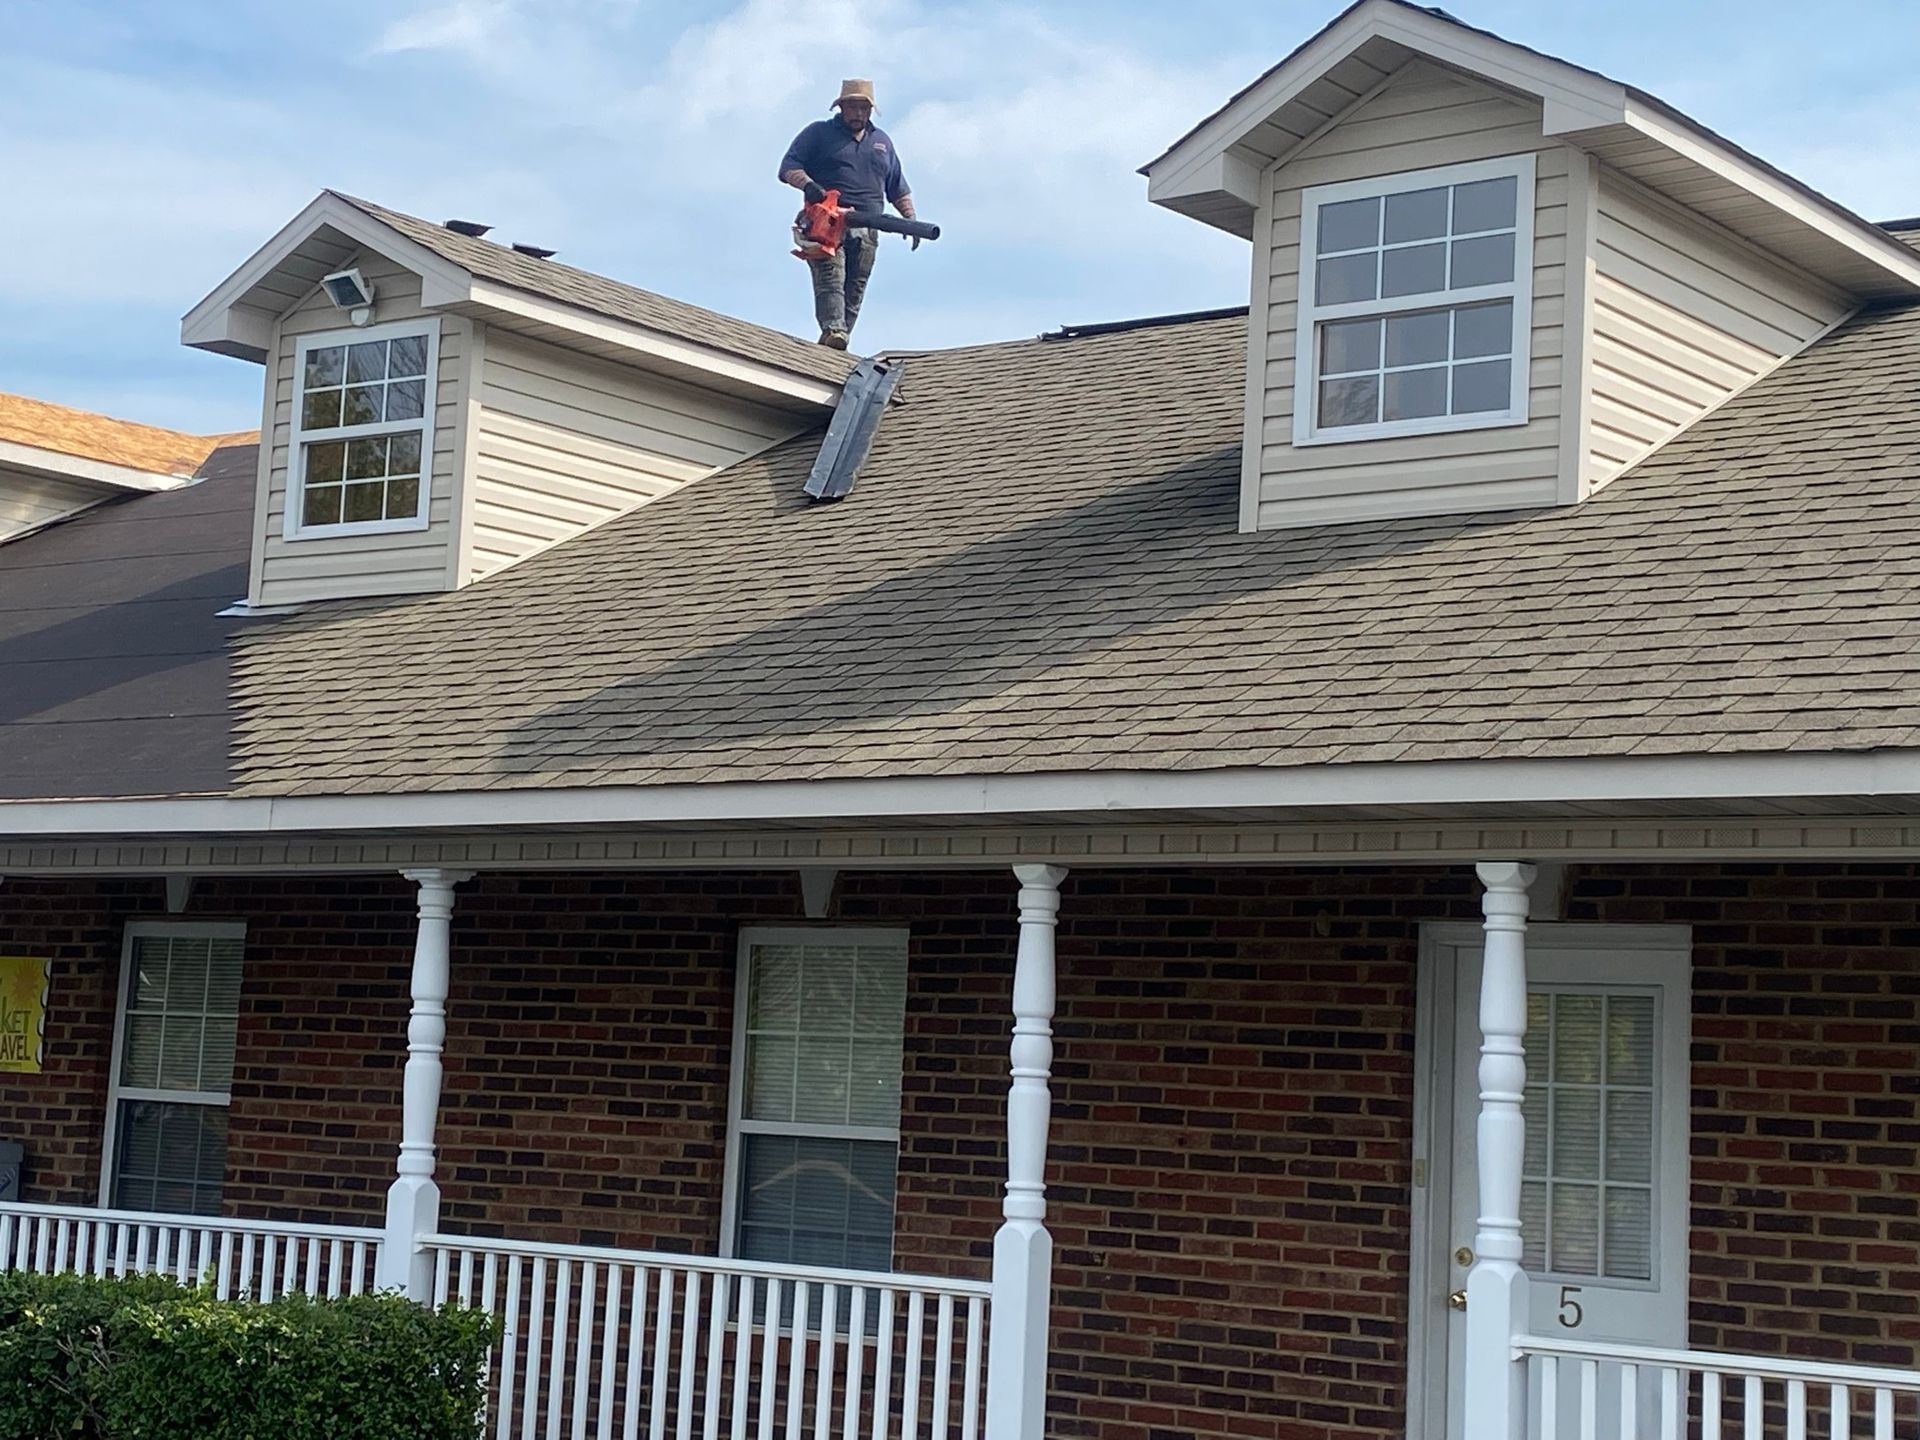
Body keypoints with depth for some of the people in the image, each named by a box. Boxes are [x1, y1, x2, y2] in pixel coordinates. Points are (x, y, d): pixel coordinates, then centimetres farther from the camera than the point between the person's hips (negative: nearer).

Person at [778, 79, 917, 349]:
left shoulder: (882, 142, 26)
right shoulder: (818, 133, 12)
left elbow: (898, 187, 28)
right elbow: (788, 167, 3)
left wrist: (910, 217, 13)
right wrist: (808, 185, -18)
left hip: (866, 229, 5)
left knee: (854, 291, -4)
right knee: (831, 278, -24)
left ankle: (841, 336, -6)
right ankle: (833, 330, -38)